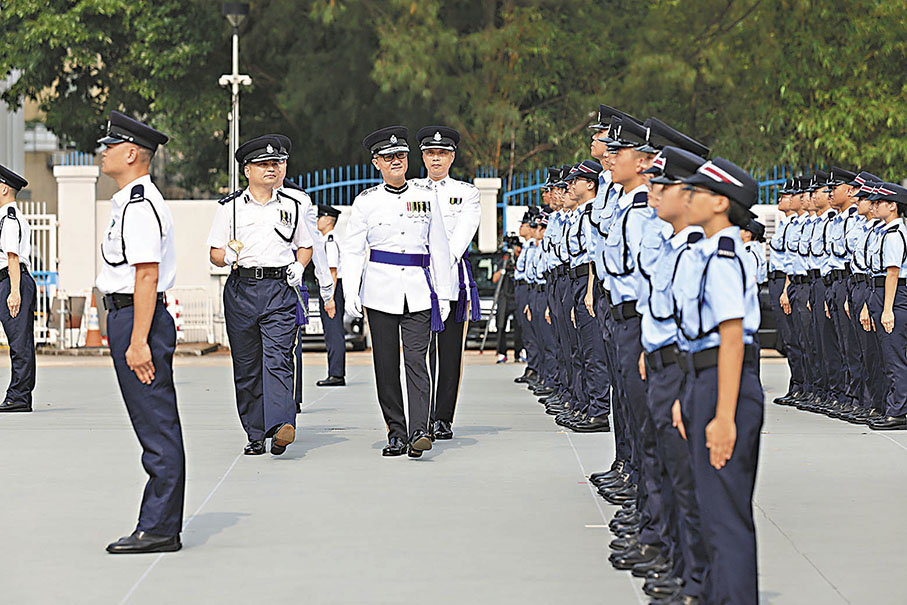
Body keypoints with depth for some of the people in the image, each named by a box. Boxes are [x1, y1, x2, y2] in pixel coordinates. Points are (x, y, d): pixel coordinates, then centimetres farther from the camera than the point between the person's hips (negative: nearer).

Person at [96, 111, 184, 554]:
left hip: (138, 319, -11)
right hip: (126, 318, 11)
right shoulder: (131, 202, 18)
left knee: (158, 430, -7)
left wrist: (138, 342, -23)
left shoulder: (140, 206, -15)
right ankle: (158, 527, 16)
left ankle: (160, 529, -6)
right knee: (155, 430, 12)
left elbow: (147, 276, -21)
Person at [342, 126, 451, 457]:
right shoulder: (366, 201, 4)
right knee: (386, 364, 2)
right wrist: (350, 292, -9)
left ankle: (419, 432, -20)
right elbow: (352, 250, 4)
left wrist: (444, 293, 7)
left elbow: (439, 247, 11)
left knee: (416, 359, -12)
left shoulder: (426, 196, 8)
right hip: (381, 289, 0)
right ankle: (396, 434, 11)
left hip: (419, 291, 0)